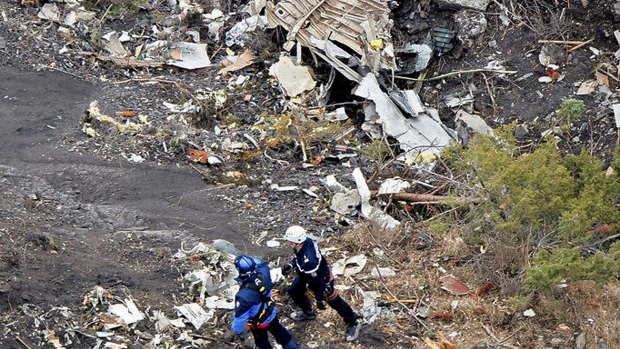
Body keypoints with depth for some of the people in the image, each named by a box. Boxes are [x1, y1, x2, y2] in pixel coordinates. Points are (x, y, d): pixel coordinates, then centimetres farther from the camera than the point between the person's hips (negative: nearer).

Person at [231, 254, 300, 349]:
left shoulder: (244, 295, -42)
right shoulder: (263, 275, -28)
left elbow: (240, 315, -27)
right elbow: (263, 264, -2)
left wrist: (237, 330, -11)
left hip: (258, 323, -4)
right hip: (272, 313, 4)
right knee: (279, 332, 32)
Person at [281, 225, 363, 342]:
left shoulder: (308, 260, -44)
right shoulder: (304, 241, -21)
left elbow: (316, 281, -33)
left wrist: (319, 299, -22)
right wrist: (291, 265, -2)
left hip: (322, 278, -9)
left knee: (333, 301, 4)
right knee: (294, 291, 19)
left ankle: (353, 323, 23)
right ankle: (308, 313, 43)